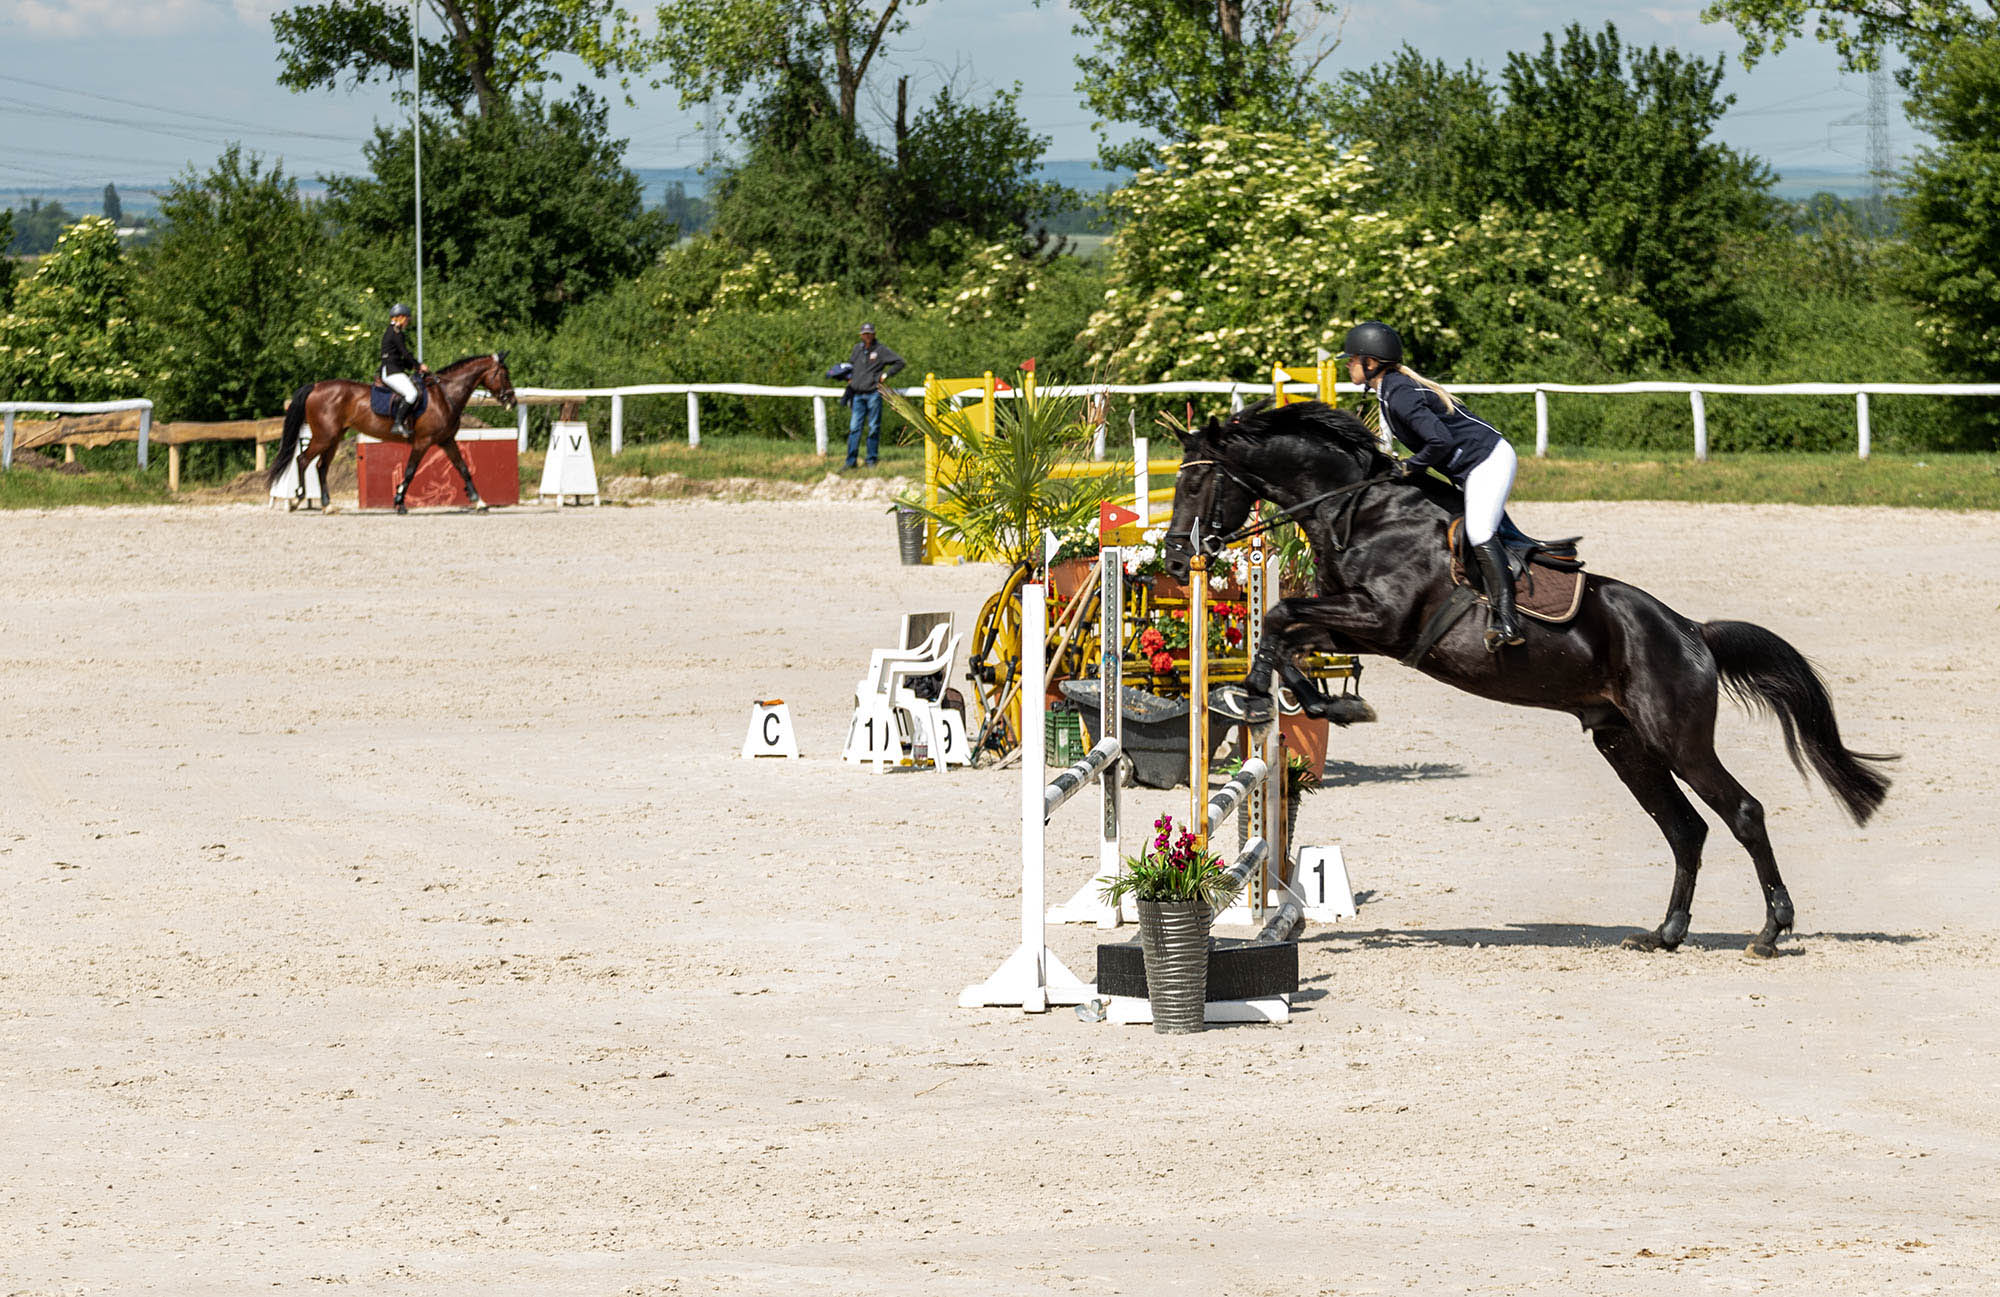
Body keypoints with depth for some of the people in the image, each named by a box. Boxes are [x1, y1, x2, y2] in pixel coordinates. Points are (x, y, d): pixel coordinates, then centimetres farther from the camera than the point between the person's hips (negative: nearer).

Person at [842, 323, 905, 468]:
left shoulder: (881, 350, 0)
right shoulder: (857, 348, 13)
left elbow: (899, 362, 1)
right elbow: (850, 363, 31)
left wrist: (885, 375, -6)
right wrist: (849, 378, 14)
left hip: (873, 394, -4)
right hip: (858, 394, 4)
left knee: (874, 428, 1)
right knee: (854, 427, -2)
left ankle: (872, 460, 7)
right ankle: (851, 461, -2)